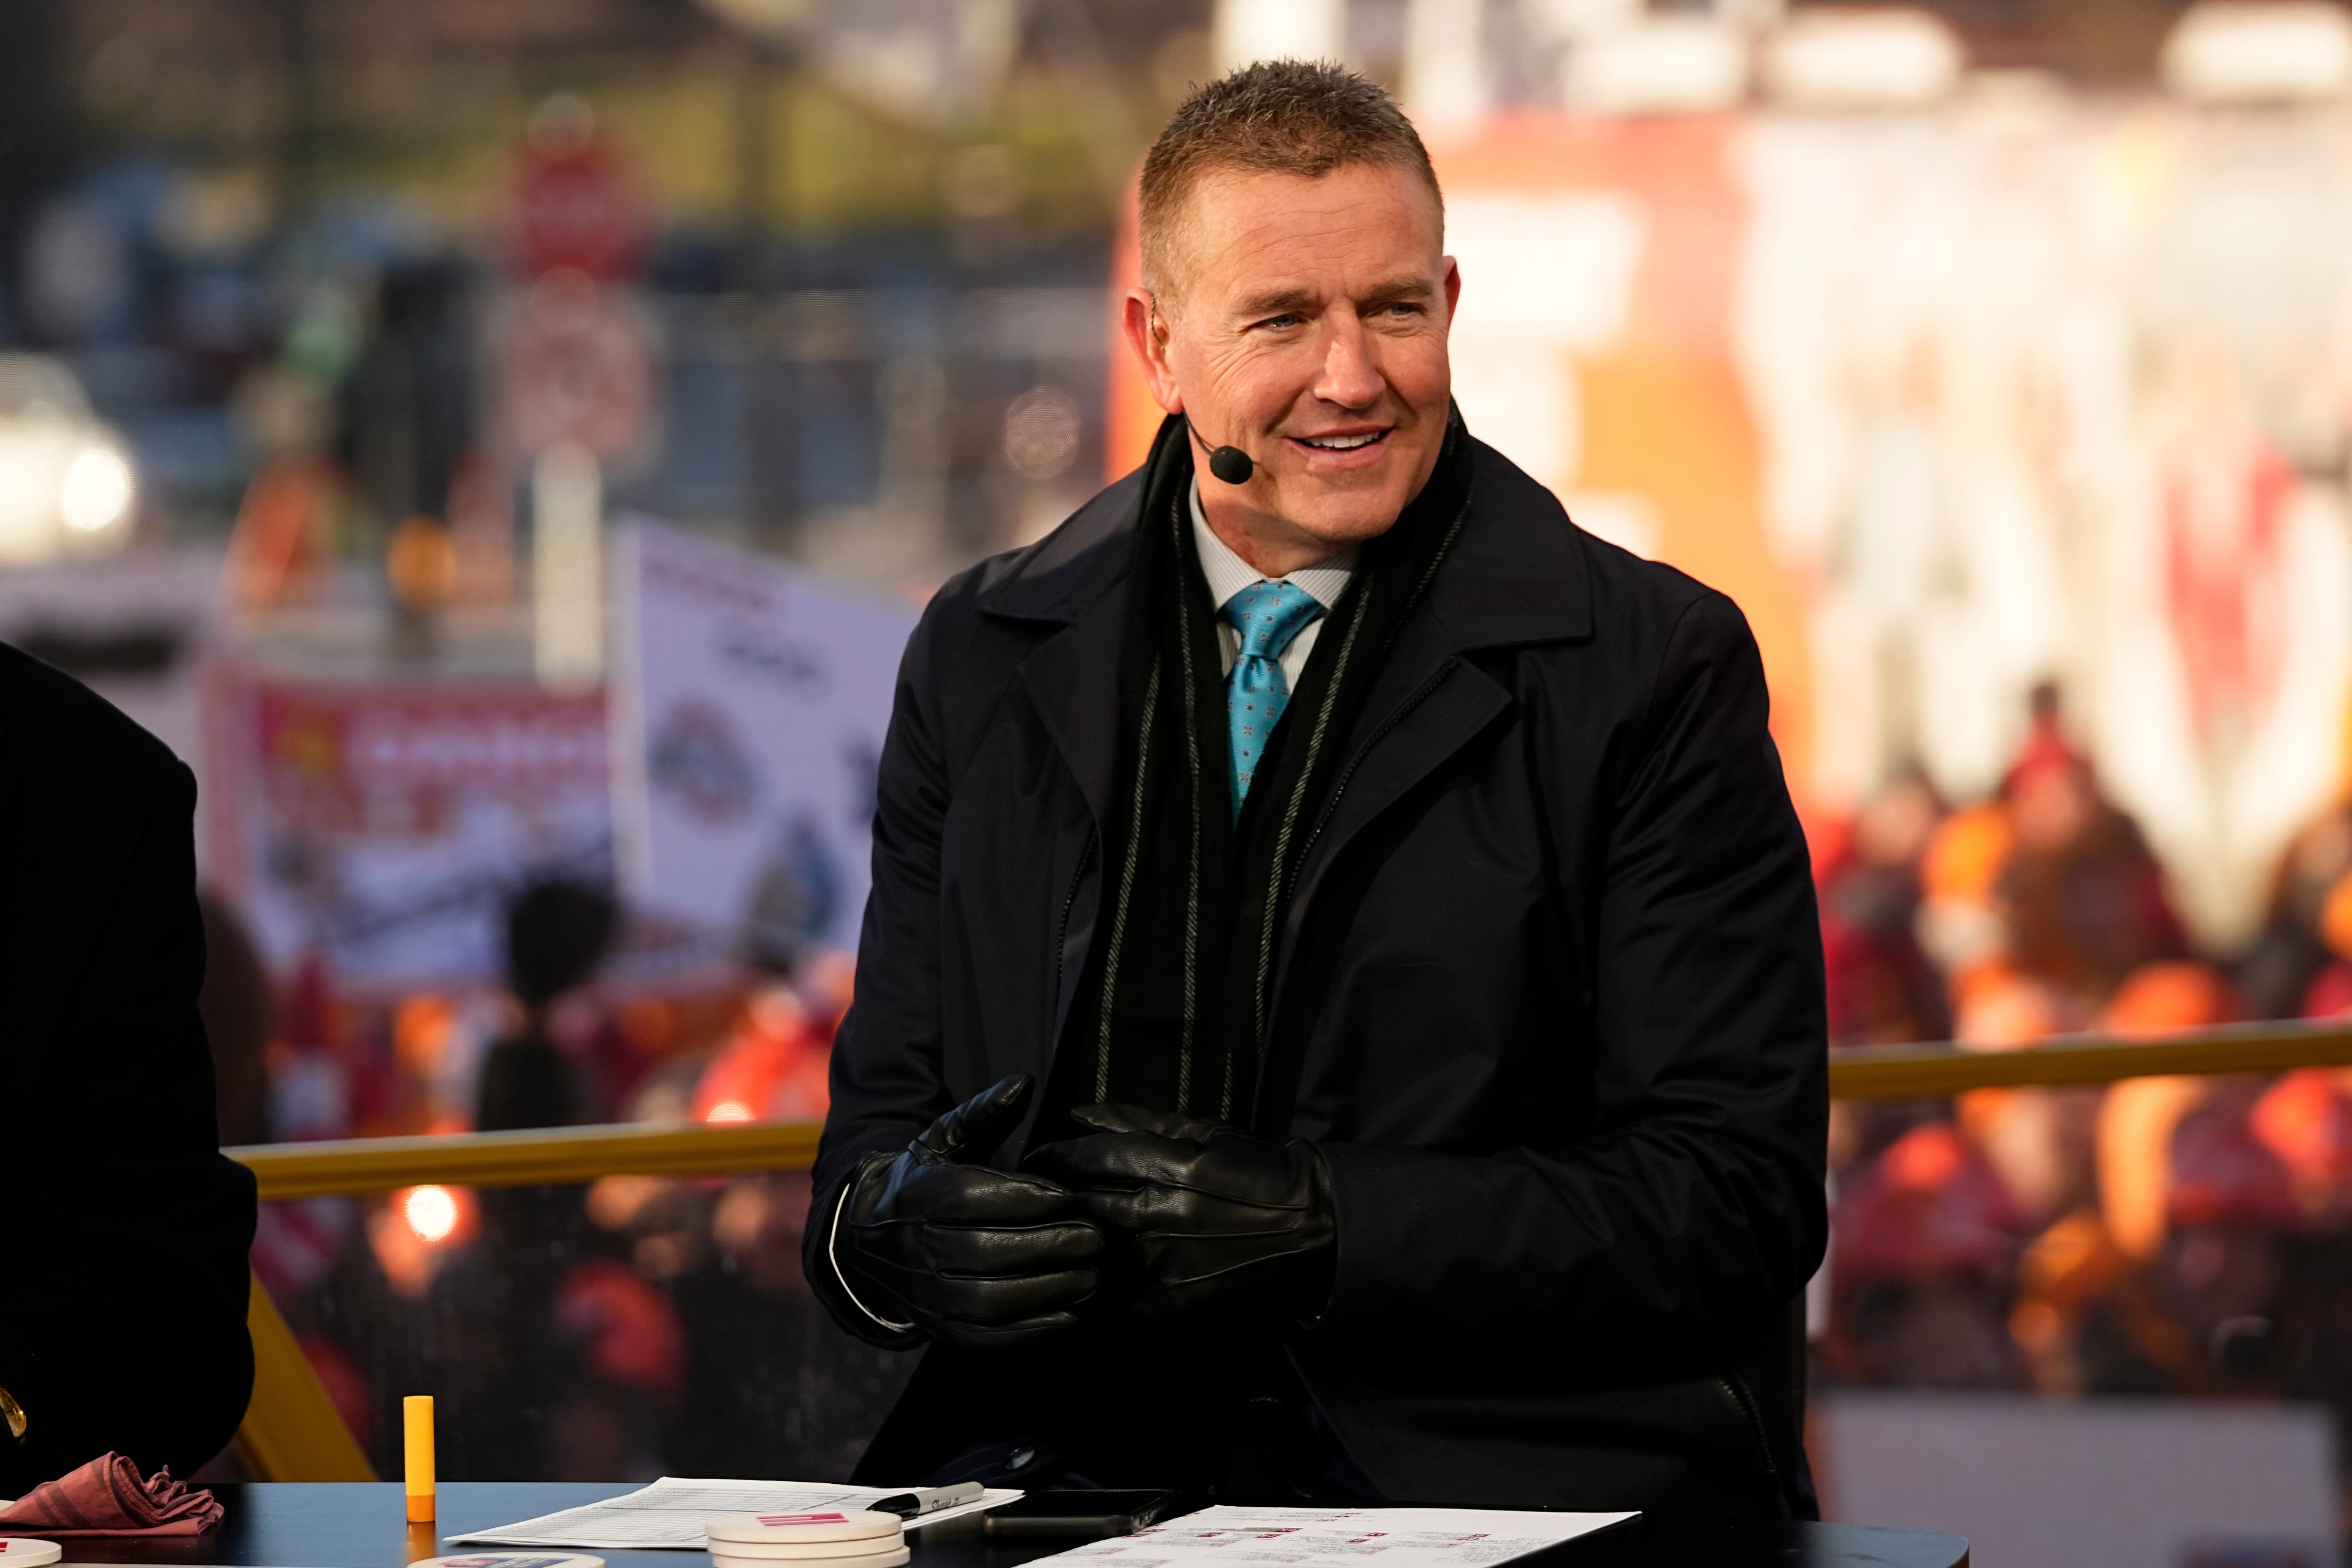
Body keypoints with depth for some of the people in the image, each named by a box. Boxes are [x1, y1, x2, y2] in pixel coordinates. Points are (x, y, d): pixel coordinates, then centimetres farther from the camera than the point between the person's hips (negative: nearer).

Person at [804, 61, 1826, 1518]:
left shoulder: (1651, 671, 2)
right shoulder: (985, 660, 13)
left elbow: (1740, 1201, -4)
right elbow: (883, 1117, 15)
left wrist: (1324, 1229, -15)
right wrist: (893, 1229, -10)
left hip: (1502, 1488, -3)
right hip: (1078, 1479, 3)